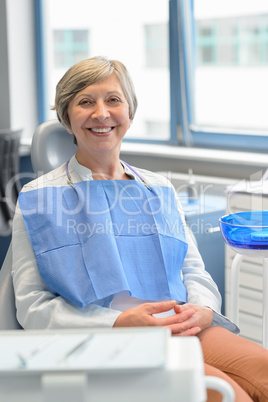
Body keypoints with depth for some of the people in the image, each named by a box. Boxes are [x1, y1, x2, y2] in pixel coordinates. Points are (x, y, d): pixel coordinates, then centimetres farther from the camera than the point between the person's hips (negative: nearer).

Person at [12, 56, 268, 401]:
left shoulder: (160, 190, 21)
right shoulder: (37, 199, 8)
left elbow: (195, 272, 19)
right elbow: (33, 306, 1)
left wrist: (201, 309, -7)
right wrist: (119, 322, -15)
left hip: (184, 330, 5)